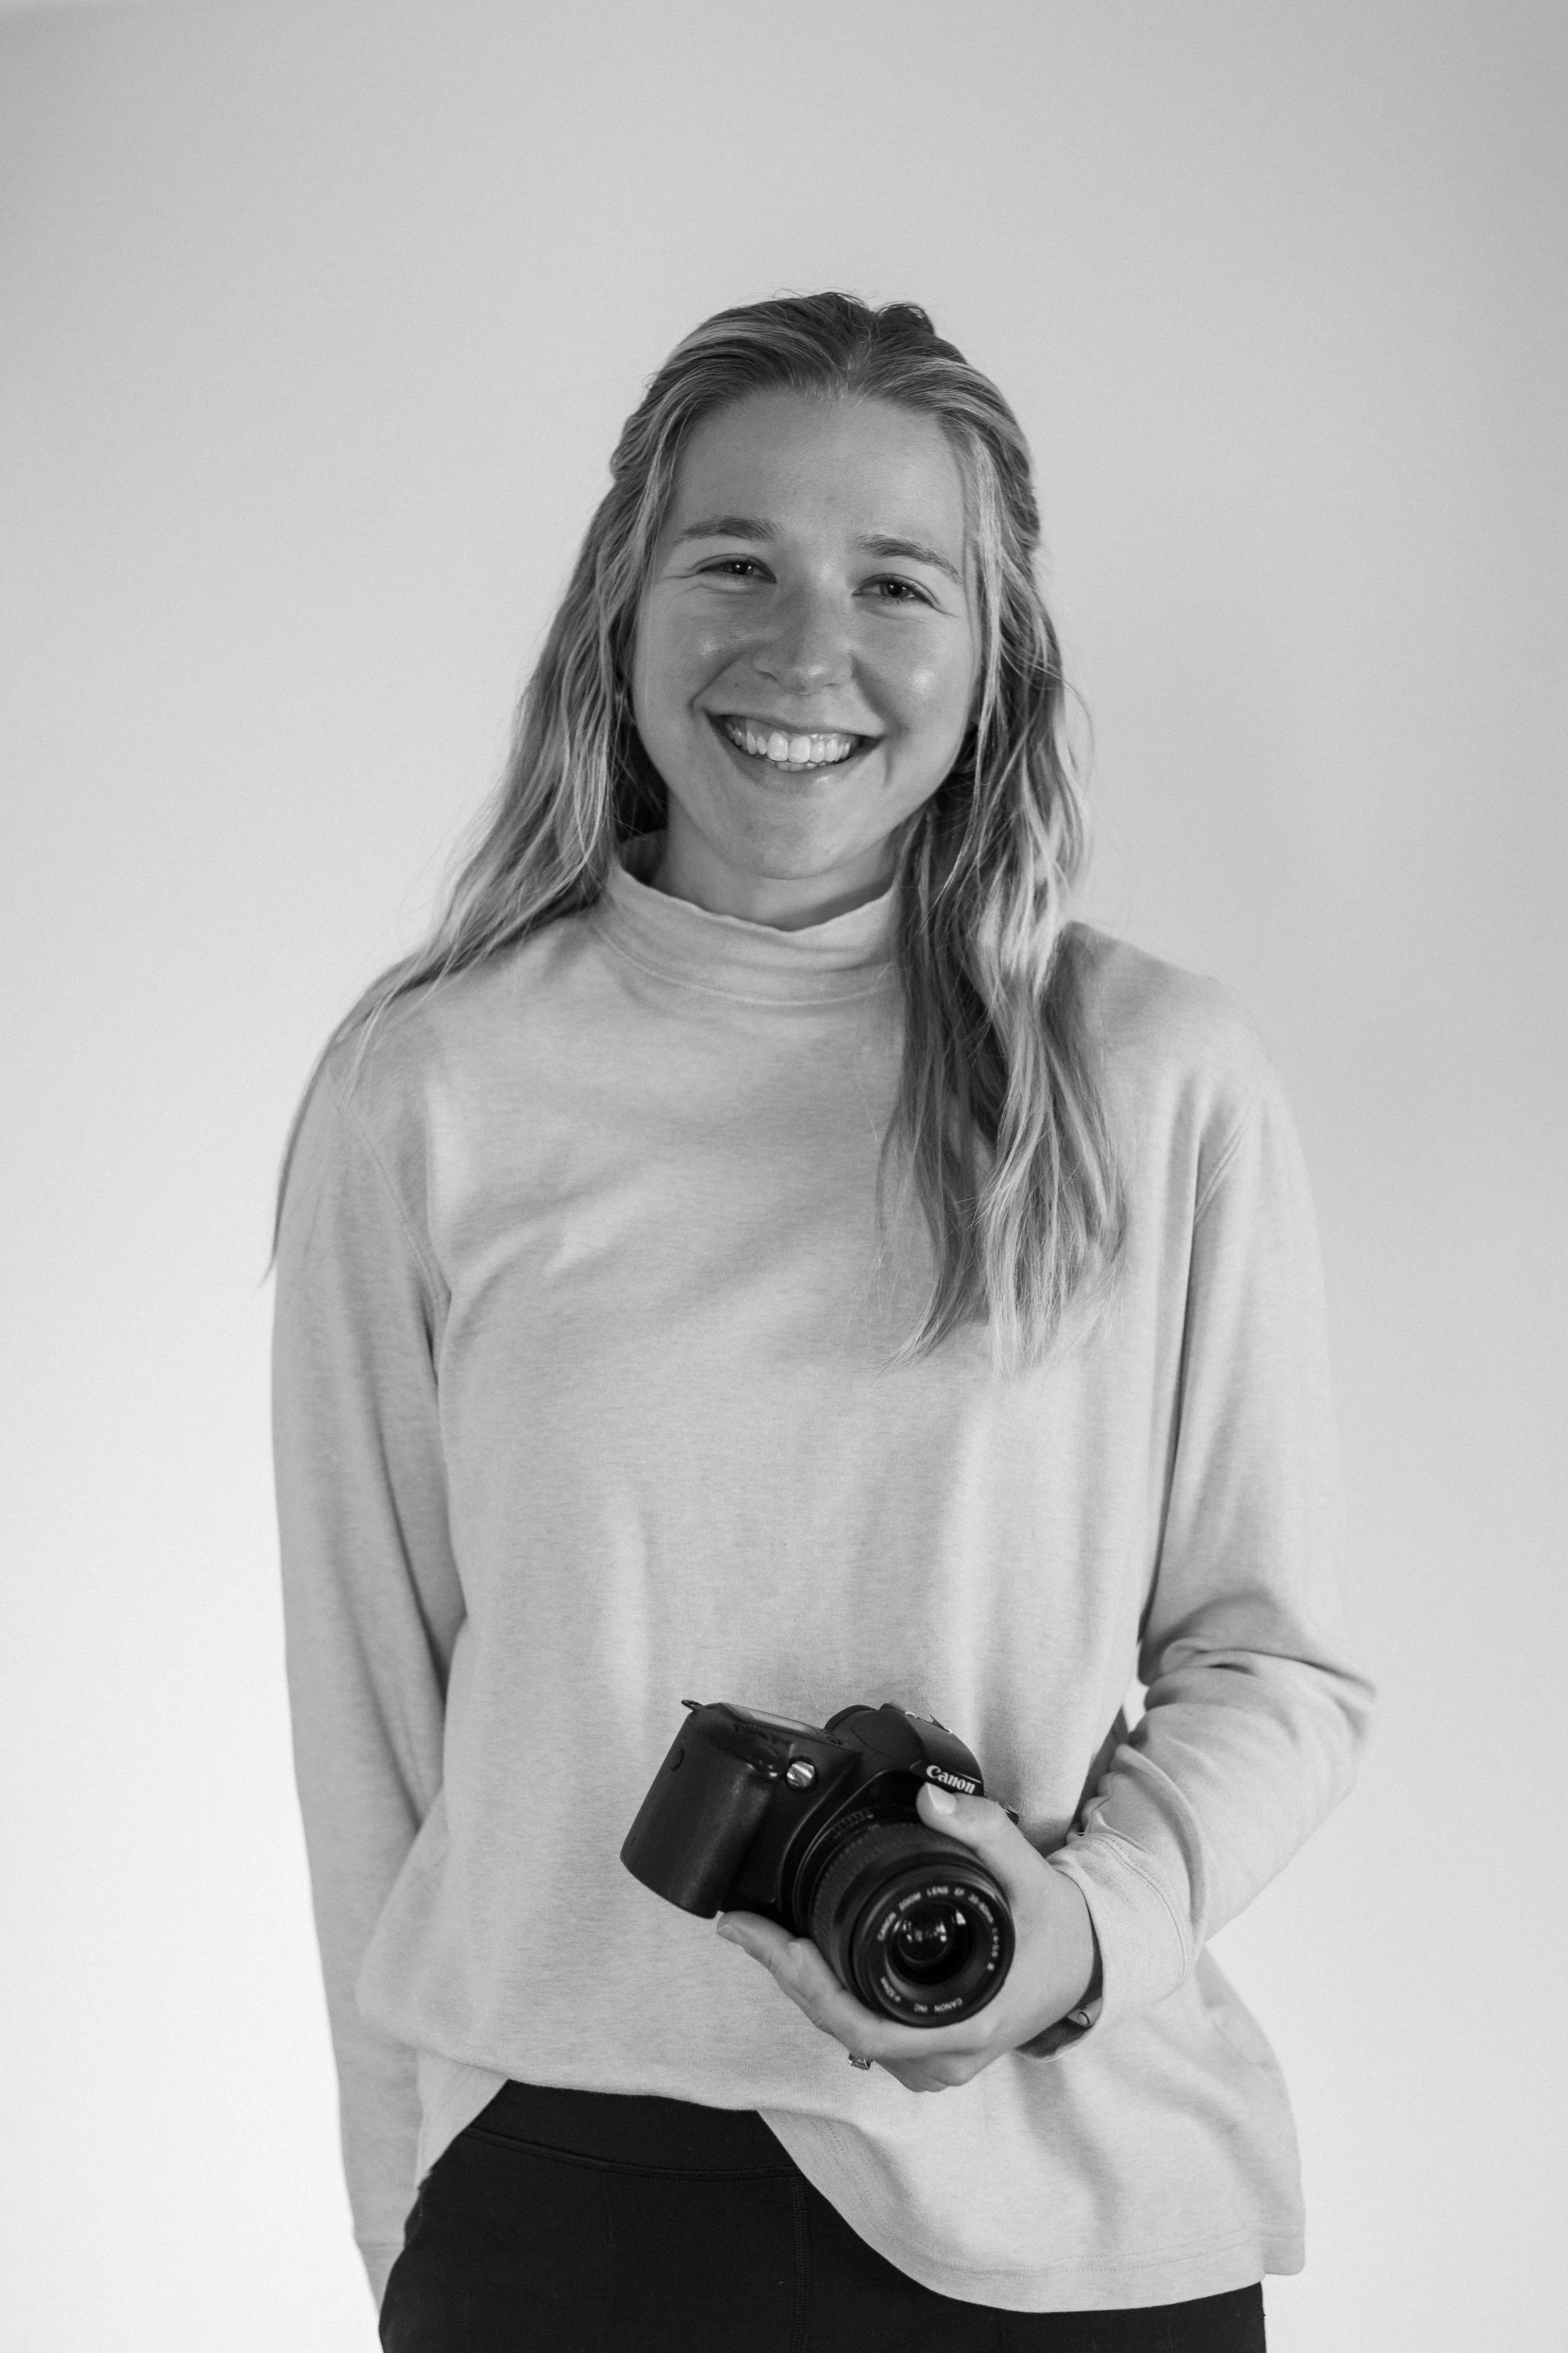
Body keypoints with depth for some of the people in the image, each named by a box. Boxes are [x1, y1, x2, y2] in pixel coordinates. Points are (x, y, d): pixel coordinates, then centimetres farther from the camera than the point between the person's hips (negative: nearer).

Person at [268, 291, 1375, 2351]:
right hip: (559, 2185, 0)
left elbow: (1278, 1662, 2)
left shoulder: (1162, 1080, -5)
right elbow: (365, 1694, 2)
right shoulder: (426, 1092, -4)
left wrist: (1099, 1921, -15)